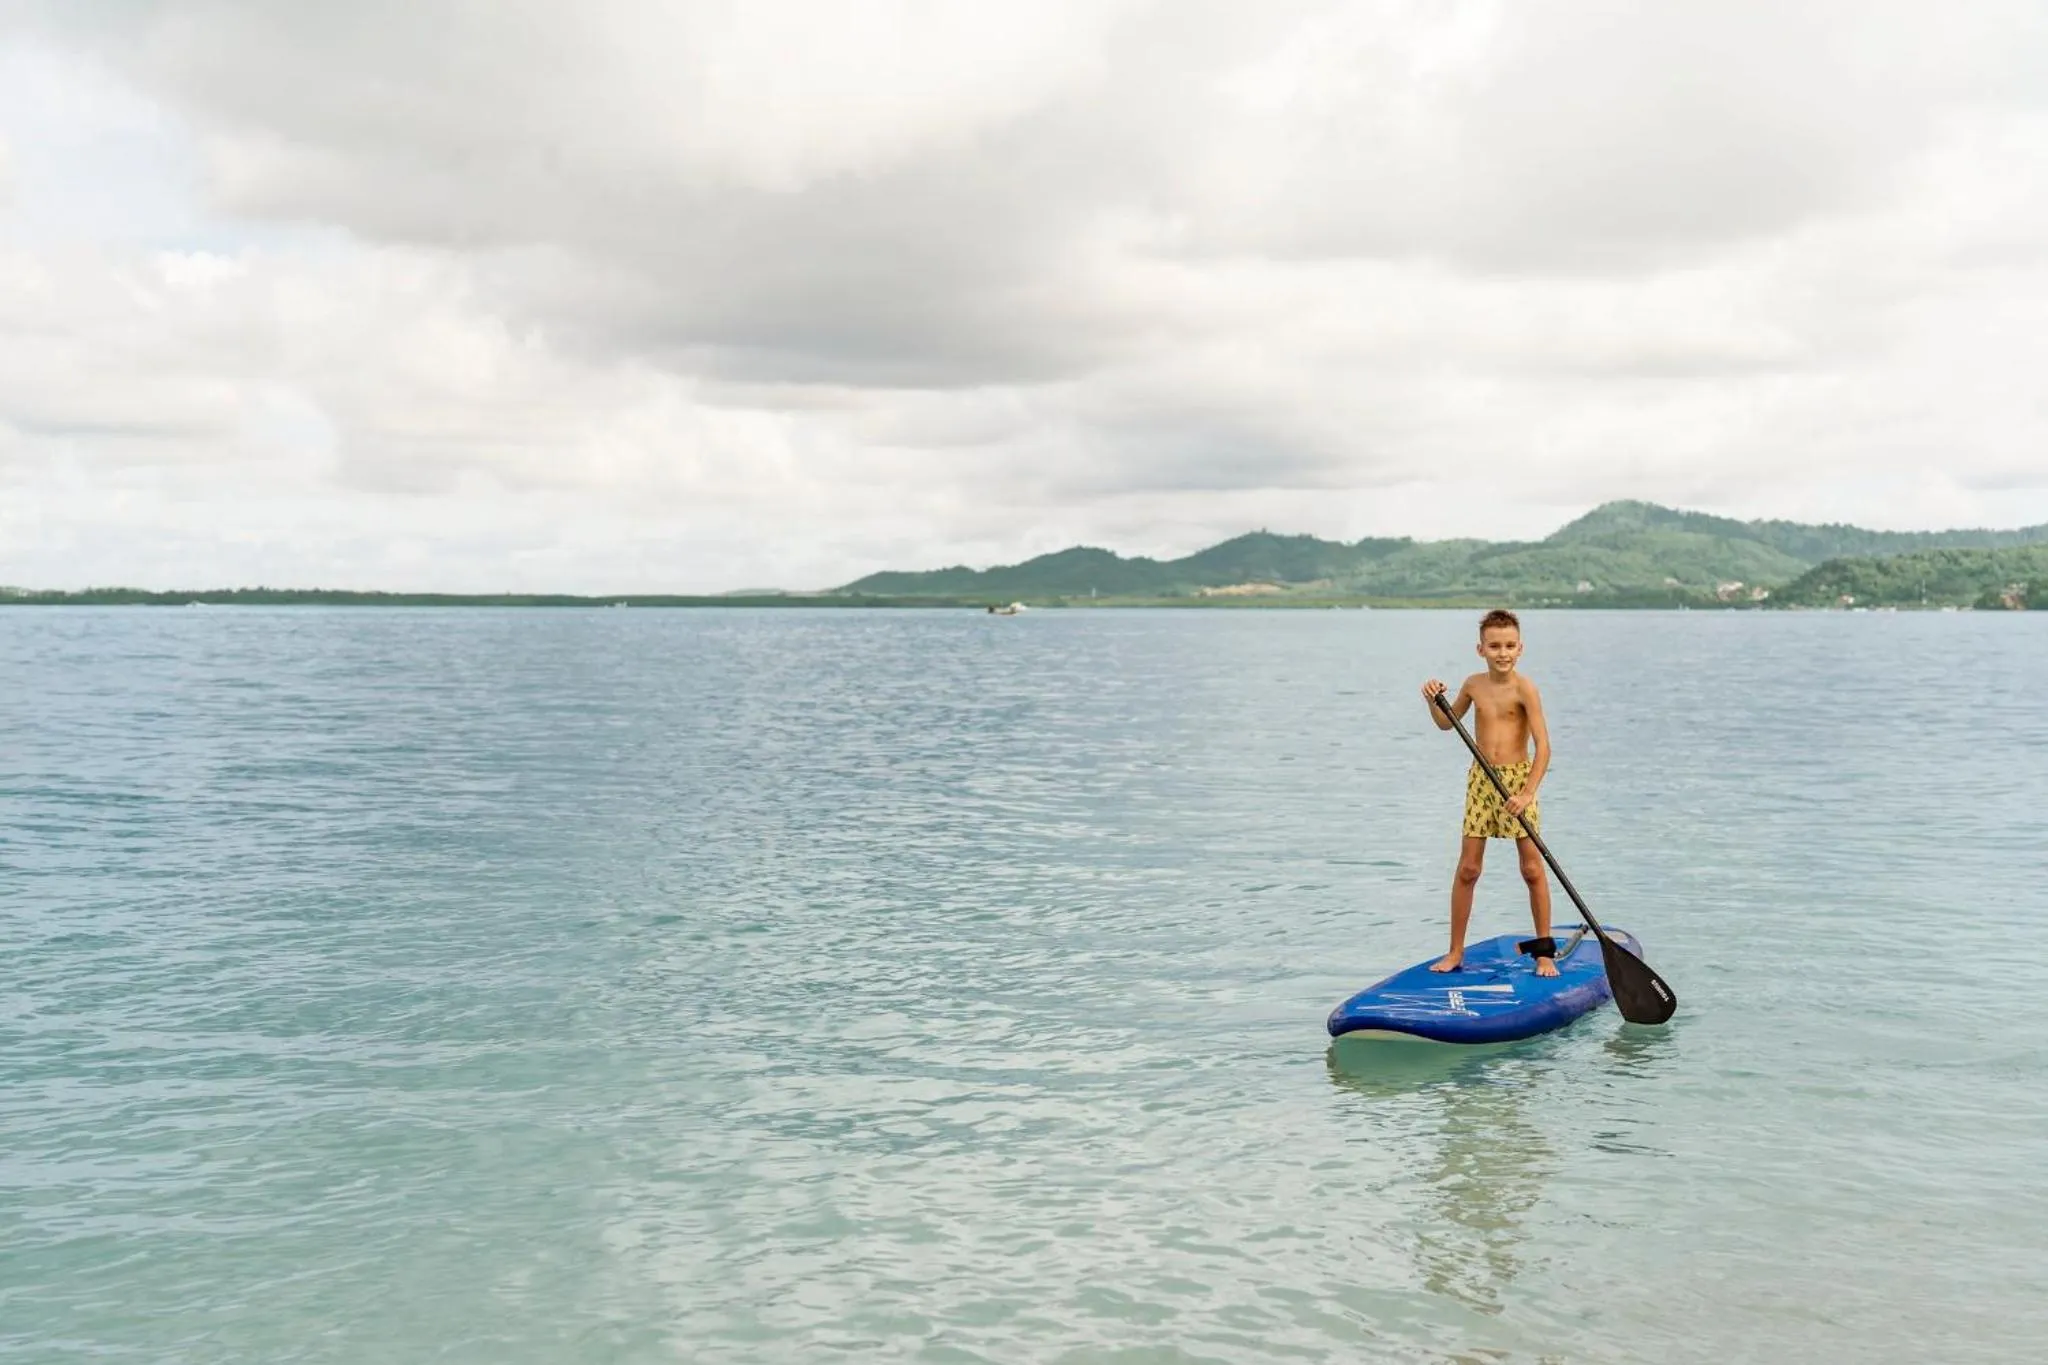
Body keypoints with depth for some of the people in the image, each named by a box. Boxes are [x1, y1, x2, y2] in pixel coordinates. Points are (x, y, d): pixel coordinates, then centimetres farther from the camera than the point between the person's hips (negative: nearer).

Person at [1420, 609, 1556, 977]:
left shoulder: (1524, 688, -11)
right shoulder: (1474, 685, 5)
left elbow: (1543, 745, -15)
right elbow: (1447, 723, 23)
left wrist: (1527, 794, -22)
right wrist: (1433, 701, 2)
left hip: (1517, 777, -4)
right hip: (1481, 780, 4)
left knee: (1532, 868, 2)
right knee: (1468, 868, 4)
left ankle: (1544, 951, 14)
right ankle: (1455, 951, 12)